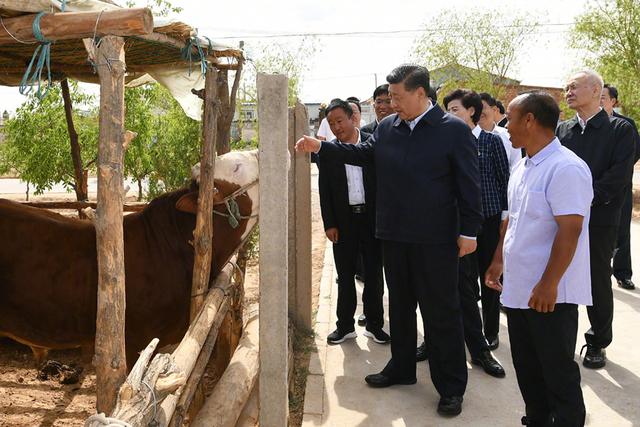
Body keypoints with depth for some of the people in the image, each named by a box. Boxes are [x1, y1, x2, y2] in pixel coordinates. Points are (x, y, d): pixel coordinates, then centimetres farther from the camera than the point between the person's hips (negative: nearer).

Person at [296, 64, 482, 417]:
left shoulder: (454, 130, -9)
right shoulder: (386, 127, 6)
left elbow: (468, 184, -9)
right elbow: (361, 153, 14)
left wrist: (469, 231, -11)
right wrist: (320, 147, 5)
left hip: (436, 239, -5)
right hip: (394, 235, 6)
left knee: (442, 312, 4)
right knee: (399, 306, 19)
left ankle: (451, 387, 18)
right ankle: (401, 368, 38)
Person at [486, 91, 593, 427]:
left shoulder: (566, 168, -18)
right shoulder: (523, 167, 11)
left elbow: (569, 231, -22)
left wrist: (548, 285, -23)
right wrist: (499, 261, 19)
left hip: (549, 294, -8)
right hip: (518, 287, 9)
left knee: (557, 372, 6)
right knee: (526, 368, 18)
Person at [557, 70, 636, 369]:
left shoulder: (620, 129, -2)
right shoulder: (562, 130, 9)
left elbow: (619, 176, -11)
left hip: (599, 219, -3)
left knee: (598, 283, 8)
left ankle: (598, 343, 23)